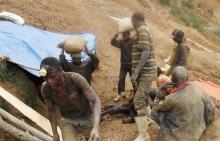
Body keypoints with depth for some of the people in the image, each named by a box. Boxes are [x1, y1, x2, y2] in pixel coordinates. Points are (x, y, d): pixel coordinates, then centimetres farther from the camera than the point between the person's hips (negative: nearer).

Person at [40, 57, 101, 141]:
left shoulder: (75, 78, -32)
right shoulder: (46, 89, -21)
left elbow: (95, 101, -31)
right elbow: (51, 110, -2)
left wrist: (96, 128, -43)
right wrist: (55, 133, -1)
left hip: (87, 118, -1)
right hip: (67, 121, 1)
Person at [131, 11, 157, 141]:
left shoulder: (142, 31, -17)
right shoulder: (144, 31, 13)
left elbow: (145, 53, -25)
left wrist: (135, 72, -26)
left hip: (145, 72, -10)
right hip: (146, 72, 10)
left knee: (138, 102, -15)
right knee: (143, 97, 26)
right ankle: (147, 119, 47)